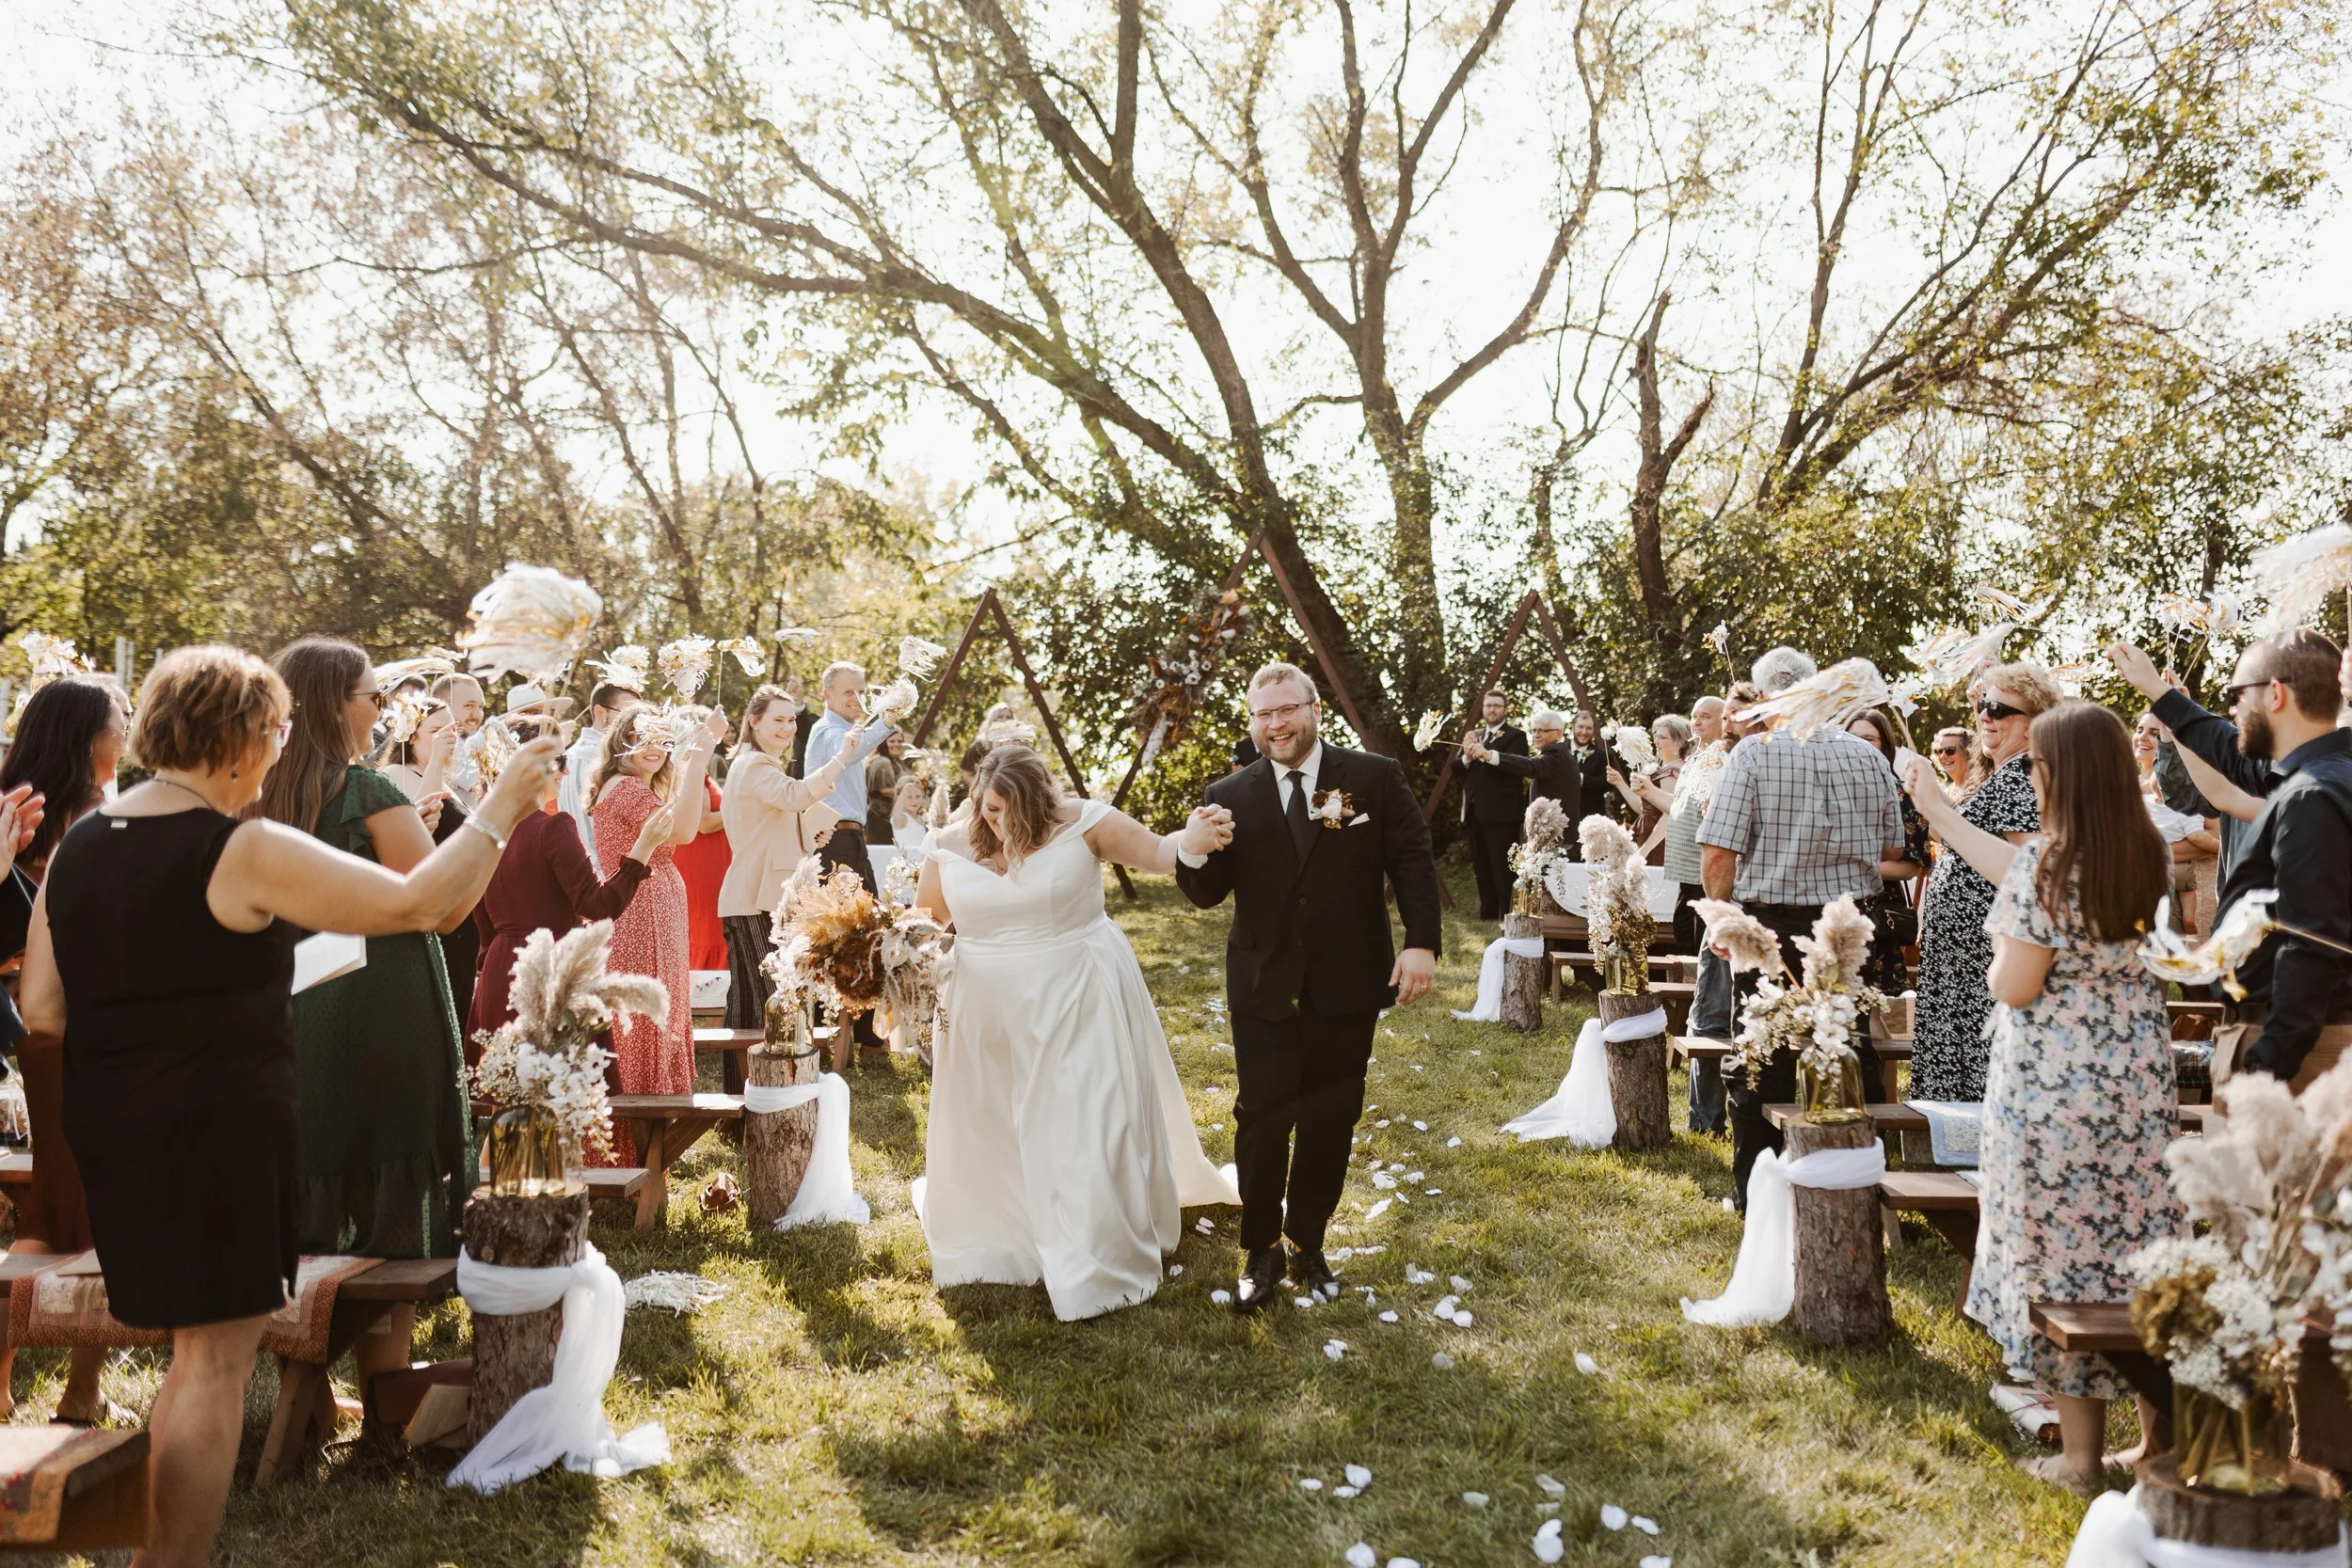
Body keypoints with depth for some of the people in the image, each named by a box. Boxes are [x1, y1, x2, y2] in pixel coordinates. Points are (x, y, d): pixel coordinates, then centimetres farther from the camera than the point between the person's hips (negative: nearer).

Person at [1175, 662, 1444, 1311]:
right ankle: (1261, 1251, 23)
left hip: (1348, 989, 0)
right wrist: (1193, 853, -24)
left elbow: (1414, 863, -2)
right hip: (1264, 990, 0)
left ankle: (1308, 1244, 32)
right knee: (1261, 1122, 4)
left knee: (1330, 1124, 12)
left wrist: (1422, 943, -12)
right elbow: (1208, 894, -3)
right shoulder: (1231, 796, -1)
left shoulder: (1374, 778, -4)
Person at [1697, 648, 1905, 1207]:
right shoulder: (1868, 757, 3)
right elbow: (1893, 849, 12)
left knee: (1765, 1063, 6)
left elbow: (1718, 853, -16)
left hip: (1772, 928, -4)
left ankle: (1755, 1194, 15)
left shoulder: (1755, 752, -12)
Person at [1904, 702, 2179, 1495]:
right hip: (2138, 1077, 7)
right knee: (2139, 1247, 14)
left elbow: (2013, 986, -16)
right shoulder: (2143, 852, 4)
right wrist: (1939, 811, 21)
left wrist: (2003, 946, 6)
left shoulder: (2051, 863, -19)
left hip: (2056, 1088, -7)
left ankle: (2081, 1457, 15)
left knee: (2062, 1253, 5)